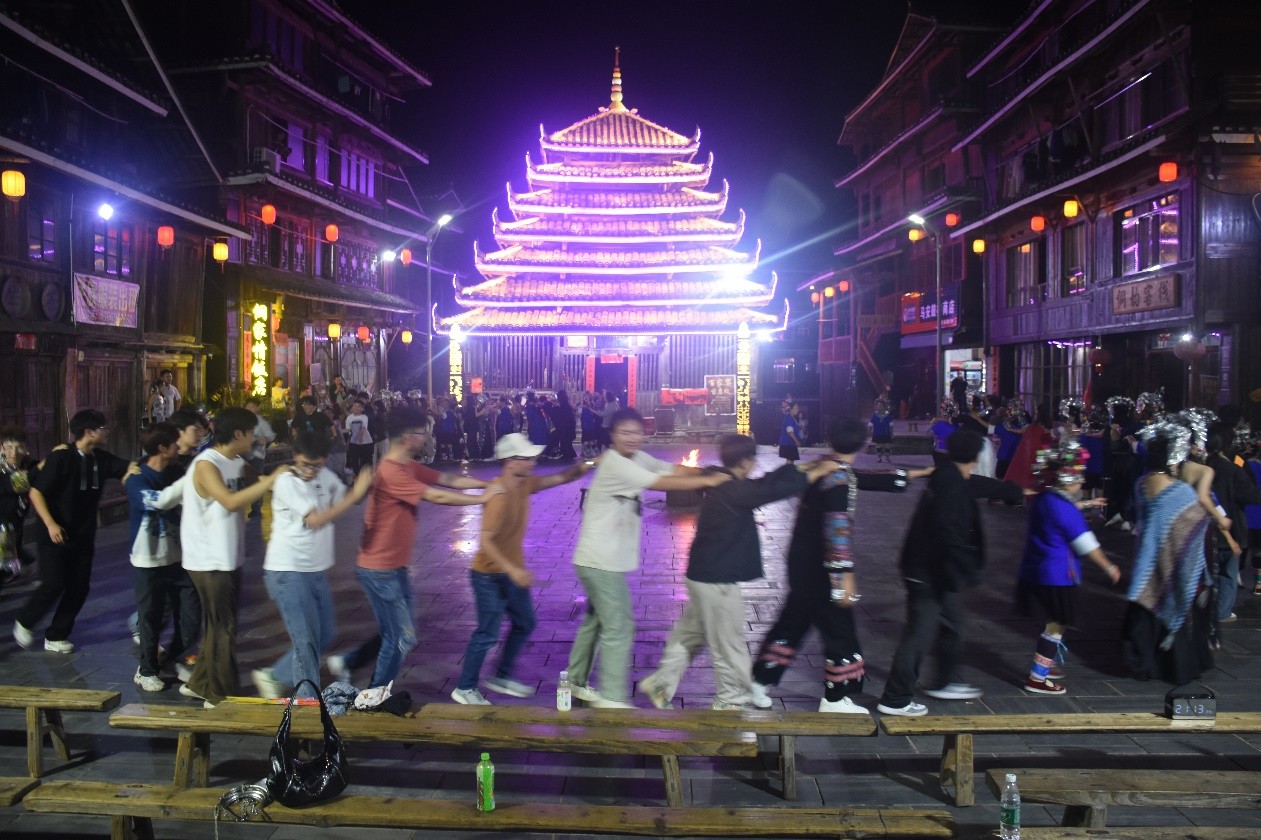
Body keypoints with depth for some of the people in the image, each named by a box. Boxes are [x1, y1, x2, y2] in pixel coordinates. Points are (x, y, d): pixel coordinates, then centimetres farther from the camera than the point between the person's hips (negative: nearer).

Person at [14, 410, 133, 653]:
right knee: (54, 585, -8)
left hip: (83, 537, 6)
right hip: (56, 536, -6)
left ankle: (55, 637, 19)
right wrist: (50, 524, -22)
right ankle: (24, 622, 19)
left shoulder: (101, 459, 2)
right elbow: (36, 492, -14)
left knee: (79, 587, 5)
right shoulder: (60, 457, -15)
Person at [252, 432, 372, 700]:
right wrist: (355, 495, -26)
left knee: (324, 636, 15)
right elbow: (316, 519, -24)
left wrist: (361, 488, -10)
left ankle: (273, 677, 30)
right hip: (287, 572, -8)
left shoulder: (326, 476, 3)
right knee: (306, 641, -5)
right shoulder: (286, 483, -17)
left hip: (317, 570, 8)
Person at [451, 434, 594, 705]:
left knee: (525, 624, 19)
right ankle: (464, 689, 18)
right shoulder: (500, 495, -27)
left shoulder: (524, 484, -2)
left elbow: (563, 477, 4)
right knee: (487, 634, 1)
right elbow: (486, 540, -29)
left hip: (512, 572, 9)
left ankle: (501, 677, 34)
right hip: (491, 575, -9)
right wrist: (513, 571, -34)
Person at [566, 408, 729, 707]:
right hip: (602, 561, -10)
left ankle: (576, 682, 32)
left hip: (607, 559, 10)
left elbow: (672, 469, 1)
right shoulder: (615, 464, -20)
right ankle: (613, 699, 1)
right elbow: (663, 483, -23)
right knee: (619, 628, -6)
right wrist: (708, 480, -17)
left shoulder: (638, 458, 8)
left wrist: (712, 472, -12)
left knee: (596, 620, 19)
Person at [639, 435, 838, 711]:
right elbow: (775, 490, -26)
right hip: (717, 580, -10)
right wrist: (816, 473, -14)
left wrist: (804, 467, 14)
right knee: (729, 643, 5)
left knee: (690, 633, 21)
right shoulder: (734, 491, -21)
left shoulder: (722, 486, 8)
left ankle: (661, 683, 27)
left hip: (703, 574, 10)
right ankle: (731, 700, 18)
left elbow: (766, 483, 15)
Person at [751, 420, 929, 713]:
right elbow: (838, 528, -27)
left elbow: (867, 480, 20)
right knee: (839, 630, 5)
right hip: (820, 569, -9)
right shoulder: (840, 479, -19)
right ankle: (835, 699, 15)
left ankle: (760, 681, 24)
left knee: (792, 623, 18)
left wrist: (913, 474, 28)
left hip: (803, 565, 9)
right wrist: (846, 575, -27)